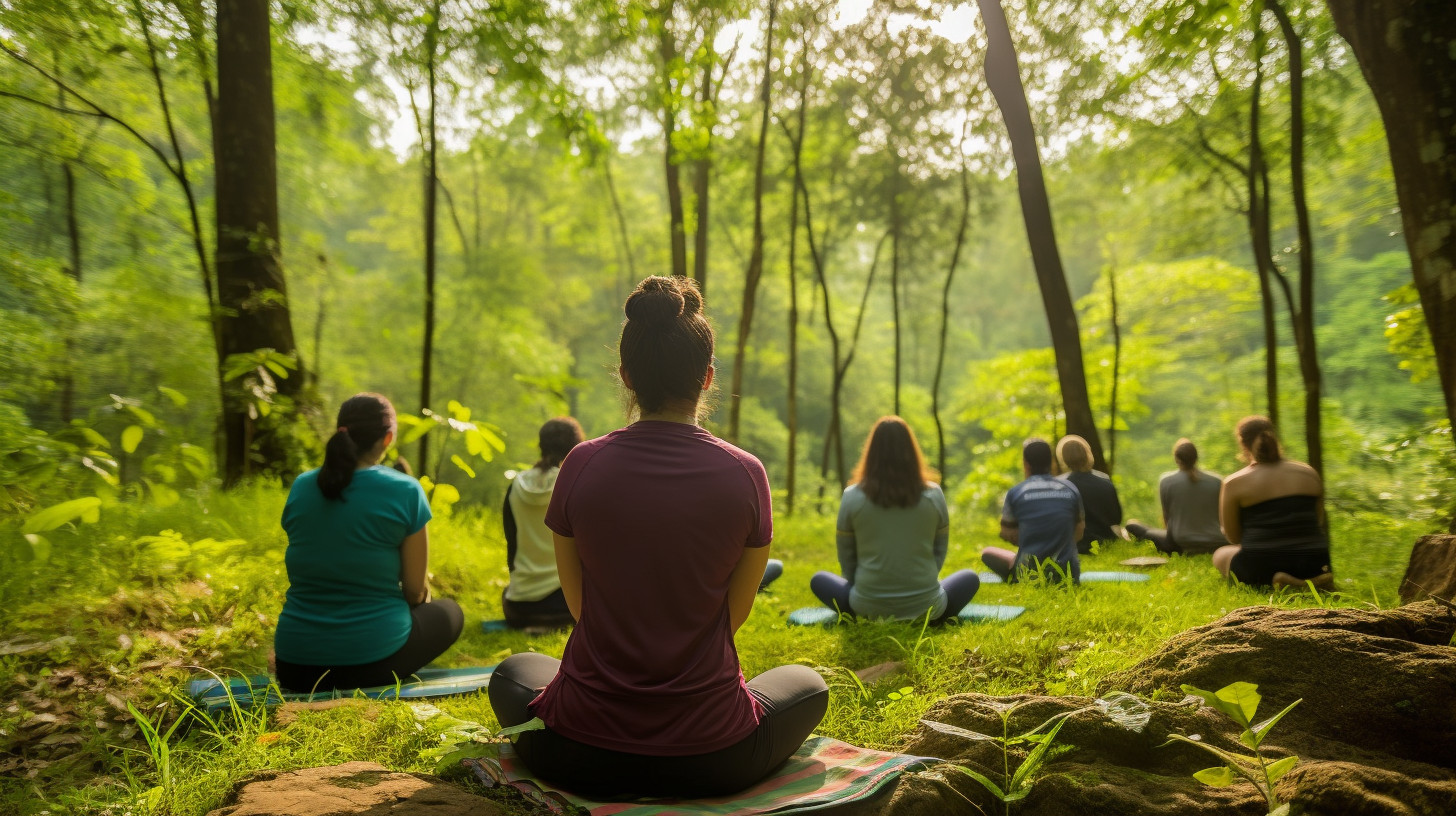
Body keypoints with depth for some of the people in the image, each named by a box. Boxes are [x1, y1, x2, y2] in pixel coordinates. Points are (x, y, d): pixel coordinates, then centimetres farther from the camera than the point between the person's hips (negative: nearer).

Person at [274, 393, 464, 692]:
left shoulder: (300, 487, 1)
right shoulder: (406, 492, -12)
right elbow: (415, 590, -6)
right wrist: (419, 595, 18)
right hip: (373, 658, -5)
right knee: (449, 612, 24)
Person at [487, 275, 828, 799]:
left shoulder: (582, 465, -10)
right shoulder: (745, 475, -12)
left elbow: (580, 604, 3)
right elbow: (735, 614, 2)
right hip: (710, 760, -1)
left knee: (513, 673, 34)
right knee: (808, 684, 29)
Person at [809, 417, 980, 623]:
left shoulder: (852, 496, -7)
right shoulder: (933, 495, -4)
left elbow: (846, 557, 4)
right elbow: (940, 552, 7)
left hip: (868, 608, -1)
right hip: (925, 607, 1)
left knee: (819, 580, 26)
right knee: (970, 578, 28)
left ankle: (872, 622, 6)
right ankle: (924, 622, 6)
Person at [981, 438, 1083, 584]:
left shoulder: (1015, 493, -4)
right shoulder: (1071, 490, 3)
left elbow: (1007, 534, 7)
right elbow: (1078, 534, 12)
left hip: (1030, 572, -3)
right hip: (1067, 574, 4)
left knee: (987, 553, 19)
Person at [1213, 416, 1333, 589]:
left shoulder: (1234, 484, -3)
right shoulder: (1309, 473, 10)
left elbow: (1233, 537, 5)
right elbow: (1318, 522, 20)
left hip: (1261, 568, -6)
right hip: (1314, 564, 6)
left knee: (1220, 554, 26)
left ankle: (1274, 580, -3)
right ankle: (1312, 581, 5)